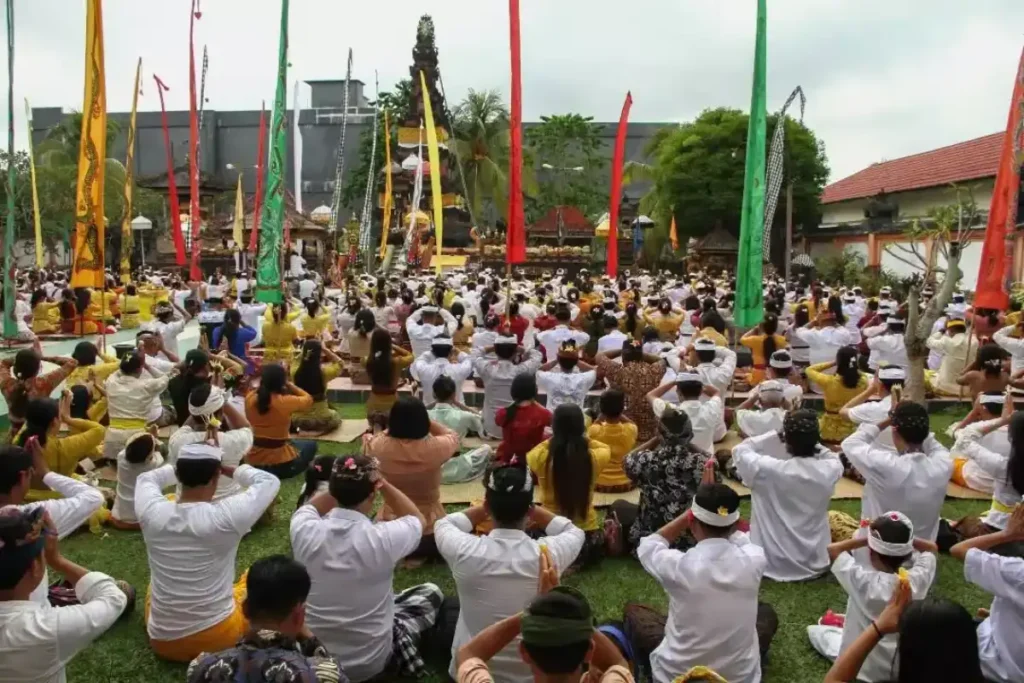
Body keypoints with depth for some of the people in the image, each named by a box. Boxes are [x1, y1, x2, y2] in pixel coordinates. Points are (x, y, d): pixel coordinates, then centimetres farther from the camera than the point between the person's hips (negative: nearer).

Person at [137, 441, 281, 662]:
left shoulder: (152, 512, -13)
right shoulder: (225, 516, -23)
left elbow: (146, 478, 11)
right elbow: (270, 481, -5)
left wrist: (185, 468, 13)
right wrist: (228, 469, 2)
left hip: (162, 641, 4)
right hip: (218, 637, -3)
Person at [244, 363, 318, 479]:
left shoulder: (250, 398, -7)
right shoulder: (286, 401, -21)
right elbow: (308, 399, -1)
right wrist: (289, 385, 4)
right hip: (280, 463, -6)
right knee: (311, 445, 22)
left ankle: (265, 471, 21)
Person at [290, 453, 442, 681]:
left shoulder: (306, 531, -20)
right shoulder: (383, 538, -28)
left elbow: (309, 508, 8)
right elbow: (417, 520, -1)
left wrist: (343, 483, -4)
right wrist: (381, 482, -9)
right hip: (369, 662, -3)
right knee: (431, 593, 18)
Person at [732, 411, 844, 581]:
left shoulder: (770, 469, -26)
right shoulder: (830, 470, -16)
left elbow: (739, 451, -6)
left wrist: (774, 435, -5)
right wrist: (809, 441, 0)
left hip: (774, 565, -3)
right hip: (816, 564, 3)